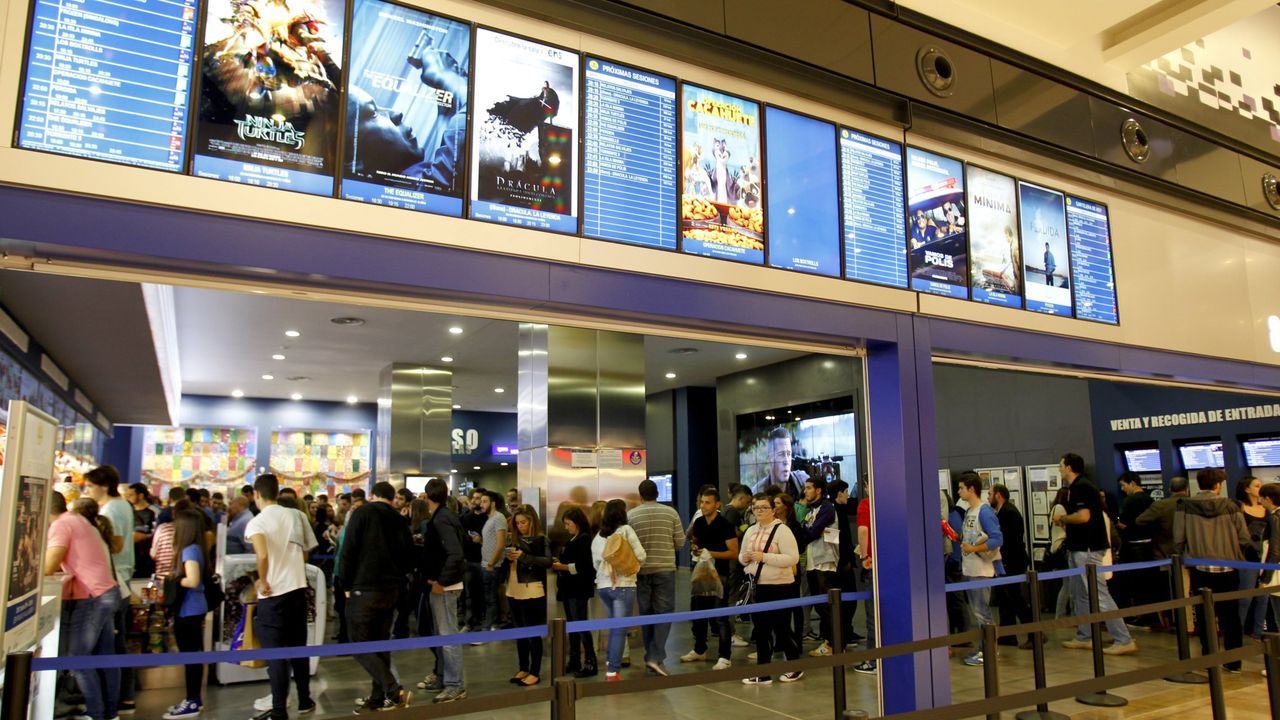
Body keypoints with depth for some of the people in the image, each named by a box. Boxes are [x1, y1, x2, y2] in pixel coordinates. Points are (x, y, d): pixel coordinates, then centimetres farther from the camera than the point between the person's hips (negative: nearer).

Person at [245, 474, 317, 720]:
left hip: (273, 593, -5)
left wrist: (262, 581, -13)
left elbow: (262, 555, -28)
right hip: (298, 588, 5)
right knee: (298, 647, 16)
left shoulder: (257, 522, -10)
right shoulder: (295, 516, 4)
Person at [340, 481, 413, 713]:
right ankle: (378, 698, 15)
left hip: (365, 589, -6)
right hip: (391, 589, 6)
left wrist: (347, 585, -2)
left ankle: (394, 691, -9)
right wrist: (396, 582, 16)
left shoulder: (362, 513, -4)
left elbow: (349, 551, -10)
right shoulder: (400, 521, 11)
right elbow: (408, 555, 12)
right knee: (381, 643, 14)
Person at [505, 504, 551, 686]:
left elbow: (548, 561, -19)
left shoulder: (541, 539, -6)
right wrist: (509, 558, -6)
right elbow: (508, 565, 17)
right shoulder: (515, 539, 11)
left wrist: (524, 557, -24)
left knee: (534, 634, -1)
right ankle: (523, 669, 23)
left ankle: (535, 673, 7)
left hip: (532, 593, -6)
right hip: (514, 592, 6)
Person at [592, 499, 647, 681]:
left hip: (603, 585, 6)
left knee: (614, 625, 22)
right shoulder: (625, 530, -6)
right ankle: (613, 672, 0)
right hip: (623, 585, -5)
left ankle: (609, 663, 25)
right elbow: (641, 556, -8)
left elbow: (595, 563, 13)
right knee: (620, 629, -1)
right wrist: (632, 565, 11)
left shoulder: (598, 536, 9)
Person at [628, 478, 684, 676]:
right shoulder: (670, 513, -2)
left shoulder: (630, 515, -3)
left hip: (641, 570, 1)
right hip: (665, 569, -1)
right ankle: (655, 657, -7)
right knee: (664, 613, 4)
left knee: (646, 613, 13)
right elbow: (680, 542, 0)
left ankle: (650, 656, 21)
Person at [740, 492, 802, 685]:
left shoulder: (782, 530, -11)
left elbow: (793, 558, -18)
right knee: (761, 629, 10)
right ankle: (763, 673, 18)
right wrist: (744, 558, -5)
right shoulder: (750, 531, 11)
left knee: (780, 628, 2)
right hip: (757, 586, 6)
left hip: (779, 587, -6)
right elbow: (742, 555, 19)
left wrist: (764, 557, -23)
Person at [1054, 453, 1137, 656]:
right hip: (1080, 548, 11)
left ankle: (1124, 640, -5)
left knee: (1099, 595, -9)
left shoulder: (1081, 487, -16)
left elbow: (1083, 516, -25)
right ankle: (1084, 637, 21)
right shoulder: (1077, 487, 15)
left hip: (1087, 549, -11)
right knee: (1080, 595, 14)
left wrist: (1062, 518, -11)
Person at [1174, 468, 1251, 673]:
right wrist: (1229, 548, 16)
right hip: (1228, 569, 1)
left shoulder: (1185, 506, -6)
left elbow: (1178, 540, -9)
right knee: (1230, 616, 11)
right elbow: (1245, 539, -4)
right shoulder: (1230, 506, -4)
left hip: (1200, 569, -1)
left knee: (1204, 615, 9)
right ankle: (1233, 661, 16)